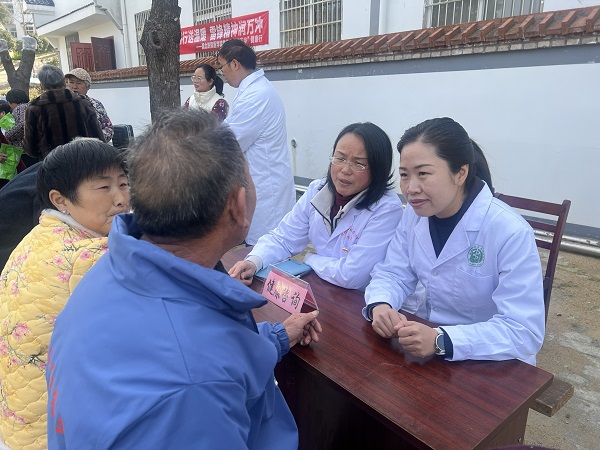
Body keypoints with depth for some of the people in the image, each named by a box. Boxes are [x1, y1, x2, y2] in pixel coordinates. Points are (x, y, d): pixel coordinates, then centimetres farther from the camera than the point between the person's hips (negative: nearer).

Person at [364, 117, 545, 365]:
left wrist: (441, 341, -34)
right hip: (428, 334, 5)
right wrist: (380, 305, -22)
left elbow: (525, 331, -24)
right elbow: (392, 273, -1)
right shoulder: (415, 213, -5)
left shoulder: (511, 232, -22)